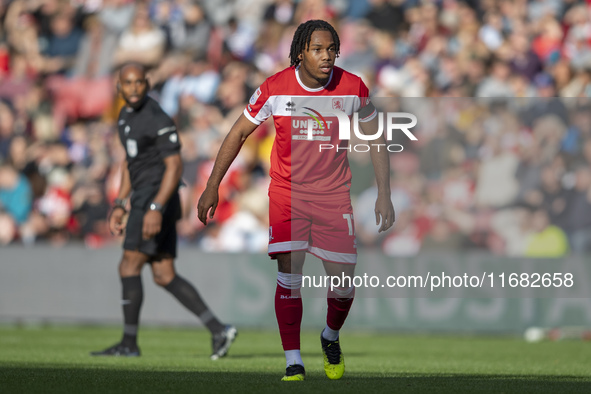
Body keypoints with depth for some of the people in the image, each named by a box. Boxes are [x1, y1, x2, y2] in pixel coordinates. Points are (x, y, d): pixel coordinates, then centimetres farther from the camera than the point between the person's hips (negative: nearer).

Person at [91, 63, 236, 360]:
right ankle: (218, 330, 4)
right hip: (142, 200, 10)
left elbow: (174, 166, -19)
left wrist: (156, 209, -27)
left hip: (157, 199, -10)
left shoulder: (158, 120, -15)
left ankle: (129, 343, -3)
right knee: (164, 276, 6)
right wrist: (119, 205, 19)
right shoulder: (126, 115, 15)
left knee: (129, 267, -9)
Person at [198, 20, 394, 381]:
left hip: (334, 194, 1)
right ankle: (293, 362, -4)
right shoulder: (275, 88, -11)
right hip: (287, 191, -1)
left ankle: (331, 337, 29)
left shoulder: (353, 89, -9)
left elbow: (376, 141, 6)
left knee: (344, 282, -3)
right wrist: (212, 187, 2)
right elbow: (237, 134, 2)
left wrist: (384, 196, 2)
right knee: (290, 276, -13)